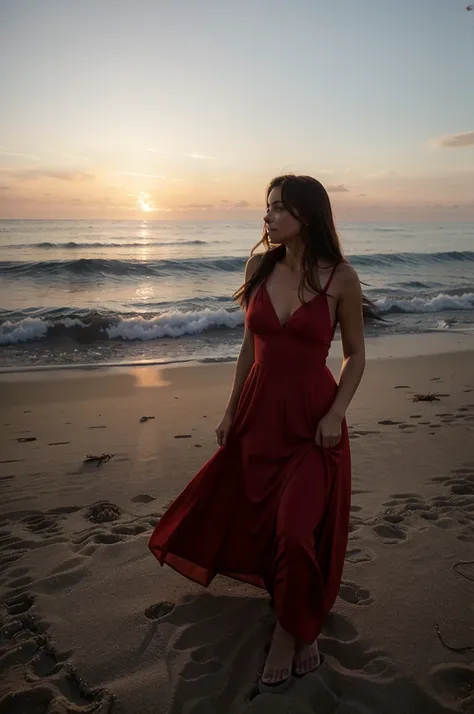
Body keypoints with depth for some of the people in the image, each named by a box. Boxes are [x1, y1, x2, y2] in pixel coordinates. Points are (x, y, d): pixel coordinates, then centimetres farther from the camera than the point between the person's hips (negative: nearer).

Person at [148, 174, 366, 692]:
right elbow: (250, 344, 7)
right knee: (238, 511, 16)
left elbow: (355, 354, -1)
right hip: (259, 411, 5)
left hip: (311, 419, -4)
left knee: (299, 530, -9)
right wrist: (231, 410, 7)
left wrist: (335, 414, -13)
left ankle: (290, 633, 21)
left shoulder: (340, 277, -10)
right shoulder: (260, 265, 0)